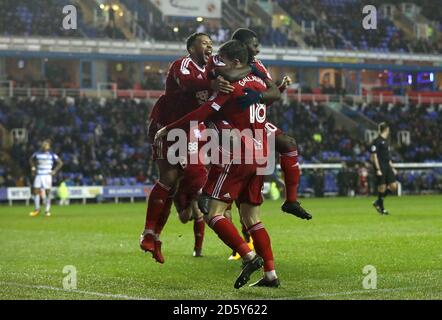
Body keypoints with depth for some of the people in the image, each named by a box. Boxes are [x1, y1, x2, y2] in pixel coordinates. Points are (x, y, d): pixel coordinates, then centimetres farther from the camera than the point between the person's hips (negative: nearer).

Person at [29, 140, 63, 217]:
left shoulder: (52, 155, -2)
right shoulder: (37, 154, 6)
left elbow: (60, 163, 3)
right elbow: (31, 160, 25)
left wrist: (54, 171, -4)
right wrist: (33, 168, 13)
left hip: (47, 175, -3)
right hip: (38, 175, 3)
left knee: (47, 192, -2)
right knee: (36, 191, -2)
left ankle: (47, 210, 6)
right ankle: (37, 209, 9)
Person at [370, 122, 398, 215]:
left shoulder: (385, 141, 15)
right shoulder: (377, 141, -10)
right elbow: (374, 156, -13)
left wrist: (392, 168, 21)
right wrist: (378, 169, -18)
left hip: (387, 166, 8)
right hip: (380, 167, -8)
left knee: (393, 186, 2)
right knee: (382, 188, -3)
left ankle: (378, 202, 15)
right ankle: (381, 208, 10)